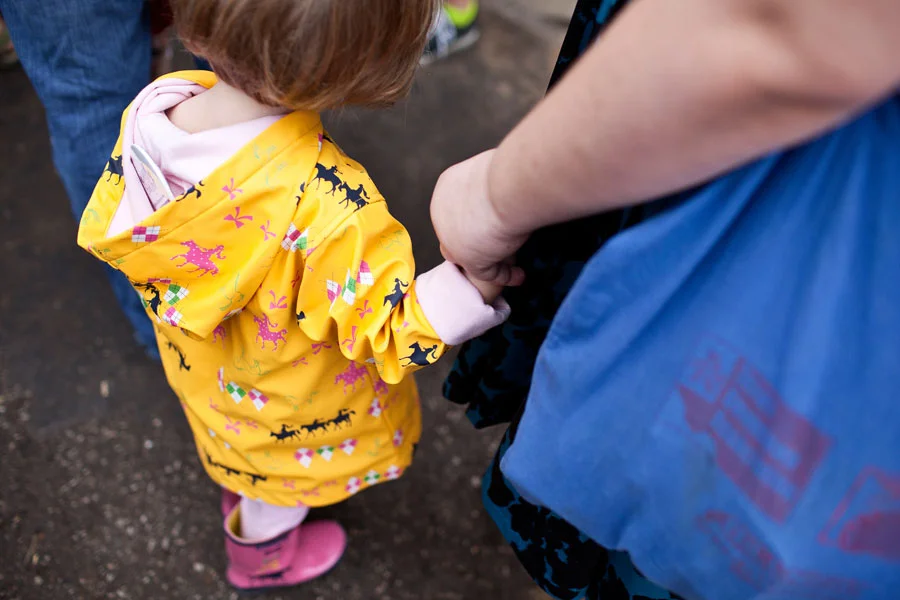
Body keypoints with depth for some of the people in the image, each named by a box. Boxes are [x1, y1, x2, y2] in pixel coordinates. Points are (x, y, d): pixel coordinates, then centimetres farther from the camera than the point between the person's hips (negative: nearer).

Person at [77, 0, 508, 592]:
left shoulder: (154, 106, -26)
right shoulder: (328, 209, -46)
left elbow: (105, 229, -6)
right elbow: (391, 335, -33)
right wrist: (480, 274, -44)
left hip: (202, 367, 5)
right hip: (287, 407, -5)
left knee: (246, 449, 40)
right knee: (286, 478, 31)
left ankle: (243, 496, 73)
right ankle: (261, 553, 63)